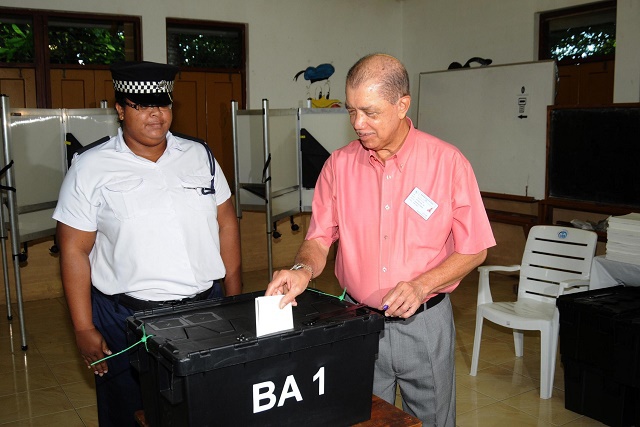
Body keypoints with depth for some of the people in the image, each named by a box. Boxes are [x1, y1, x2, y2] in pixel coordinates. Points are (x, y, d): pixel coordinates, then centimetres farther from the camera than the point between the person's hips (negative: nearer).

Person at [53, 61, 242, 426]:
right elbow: (75, 250, -4)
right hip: (127, 318, -2)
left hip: (207, 306, 3)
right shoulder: (91, 167, -4)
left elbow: (226, 224, 9)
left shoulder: (199, 155, 5)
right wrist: (84, 330, -6)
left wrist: (236, 298, 7)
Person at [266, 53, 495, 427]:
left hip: (424, 322, -1)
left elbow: (473, 250, -6)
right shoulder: (339, 164, -2)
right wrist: (304, 269, -19)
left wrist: (422, 285, -19)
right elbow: (320, 238, 2)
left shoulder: (448, 162, -10)